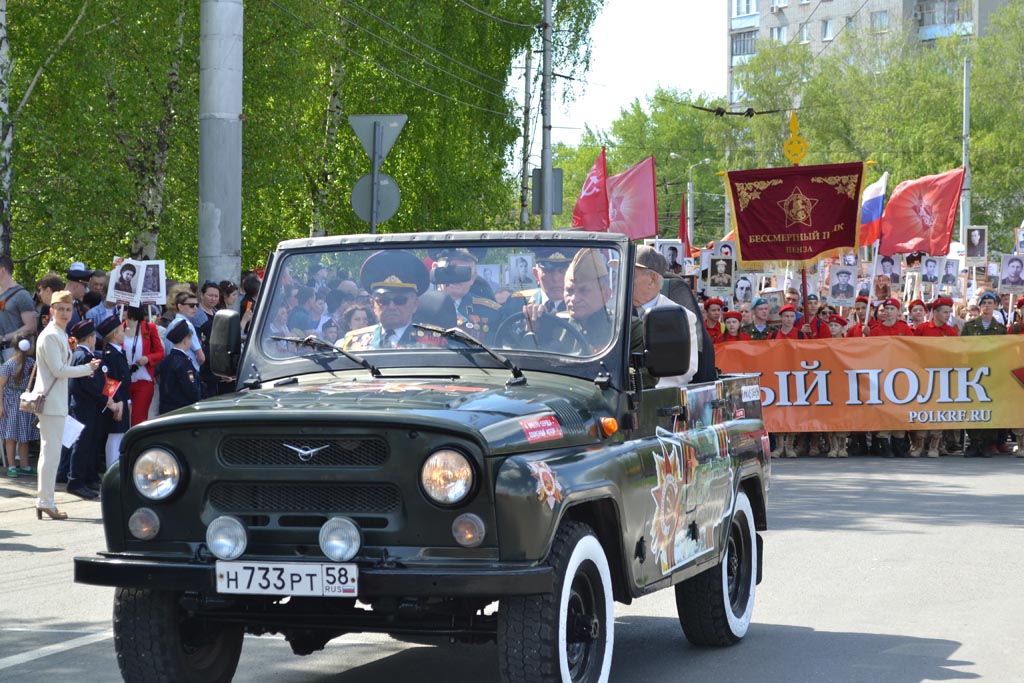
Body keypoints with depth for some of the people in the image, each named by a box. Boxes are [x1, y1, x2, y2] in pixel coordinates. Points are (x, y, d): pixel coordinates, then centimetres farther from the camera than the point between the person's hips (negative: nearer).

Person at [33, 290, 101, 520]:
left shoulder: (61, 335, 16)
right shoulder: (50, 336, -14)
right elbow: (59, 370, -18)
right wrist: (88, 368, -11)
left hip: (56, 401, 11)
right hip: (51, 402, -11)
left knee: (49, 453, 13)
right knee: (51, 453, -8)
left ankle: (43, 502, 19)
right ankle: (46, 503, -5)